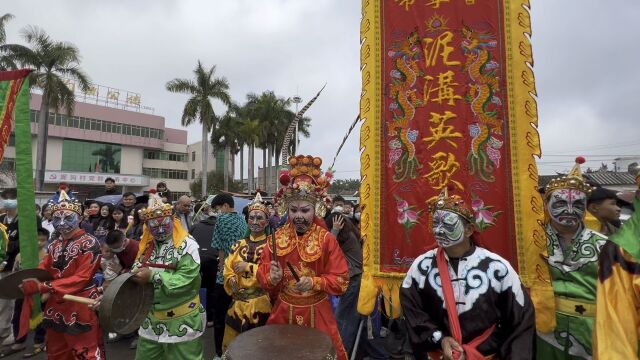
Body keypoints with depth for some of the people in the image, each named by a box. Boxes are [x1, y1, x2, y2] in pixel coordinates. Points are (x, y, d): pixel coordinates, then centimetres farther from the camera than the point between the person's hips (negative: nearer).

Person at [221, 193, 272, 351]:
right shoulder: (238, 245, 10)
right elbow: (228, 269, 8)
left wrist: (249, 267, -22)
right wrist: (231, 280, -12)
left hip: (261, 303, -4)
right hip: (238, 302, 5)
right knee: (229, 347, 15)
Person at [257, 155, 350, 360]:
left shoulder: (327, 239, -11)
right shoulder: (277, 238, -3)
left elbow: (341, 280, -11)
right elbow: (262, 275, 0)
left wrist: (315, 282, -24)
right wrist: (271, 277, -21)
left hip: (316, 313, -2)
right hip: (283, 312, 2)